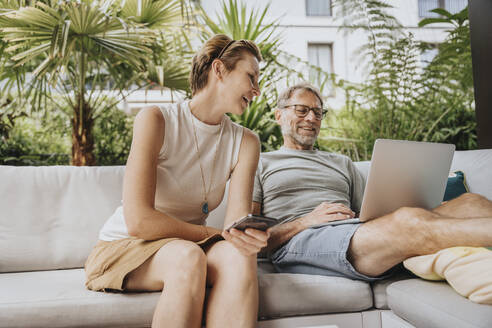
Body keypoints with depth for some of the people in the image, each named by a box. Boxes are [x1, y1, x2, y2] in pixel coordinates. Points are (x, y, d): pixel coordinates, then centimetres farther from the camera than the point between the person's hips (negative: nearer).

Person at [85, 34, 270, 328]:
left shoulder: (245, 142, 1)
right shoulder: (156, 120, -14)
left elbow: (237, 222, -13)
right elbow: (138, 221, -22)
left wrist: (250, 237, -36)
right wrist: (212, 233, -17)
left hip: (187, 246, 4)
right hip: (121, 249, -3)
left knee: (239, 257, -29)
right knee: (188, 257, -35)